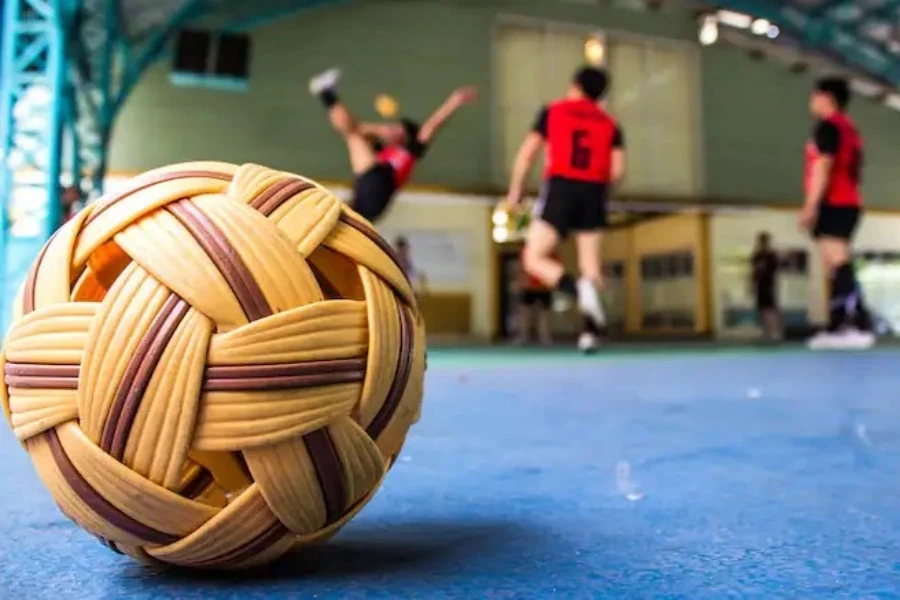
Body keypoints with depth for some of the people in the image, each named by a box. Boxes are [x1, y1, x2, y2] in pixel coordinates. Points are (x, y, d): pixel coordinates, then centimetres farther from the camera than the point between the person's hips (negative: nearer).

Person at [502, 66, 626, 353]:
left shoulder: (553, 110, 11)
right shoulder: (610, 123, 16)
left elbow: (527, 154, 4)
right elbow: (617, 170, 4)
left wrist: (515, 191, 11)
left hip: (560, 189, -3)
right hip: (593, 194, 3)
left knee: (534, 259, 0)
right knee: (591, 267, 7)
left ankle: (578, 290, -27)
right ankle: (591, 331, -2)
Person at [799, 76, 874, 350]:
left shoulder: (828, 125, -5)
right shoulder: (849, 128, 24)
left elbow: (823, 166, -15)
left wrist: (811, 205, -19)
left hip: (833, 204, -10)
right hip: (848, 203, 10)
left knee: (839, 265, -17)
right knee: (836, 267, 8)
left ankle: (861, 327, -23)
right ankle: (837, 327, 8)